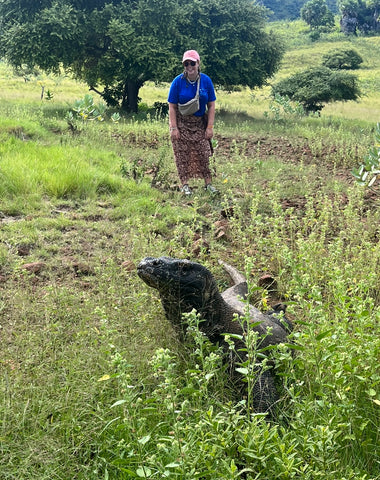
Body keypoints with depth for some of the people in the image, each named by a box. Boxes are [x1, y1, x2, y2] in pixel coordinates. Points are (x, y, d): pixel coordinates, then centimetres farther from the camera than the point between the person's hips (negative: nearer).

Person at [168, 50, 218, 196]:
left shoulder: (206, 80, -5)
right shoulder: (178, 82, -11)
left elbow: (211, 105, -2)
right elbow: (172, 107, -9)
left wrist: (210, 127, -6)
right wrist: (173, 128, -14)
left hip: (200, 124, 2)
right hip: (182, 123, -2)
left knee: (203, 154, 1)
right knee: (182, 154, -1)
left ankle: (208, 183, 9)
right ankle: (184, 184, 8)